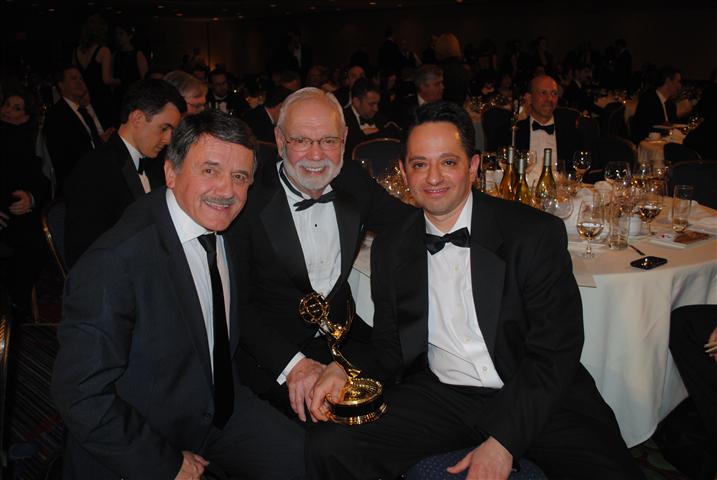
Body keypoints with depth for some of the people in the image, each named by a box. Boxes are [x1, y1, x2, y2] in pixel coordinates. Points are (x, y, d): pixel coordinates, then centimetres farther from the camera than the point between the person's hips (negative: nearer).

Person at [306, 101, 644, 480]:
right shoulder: (389, 250, 6)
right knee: (328, 447, -19)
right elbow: (389, 346, 10)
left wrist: (503, 440, -17)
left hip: (535, 398, -1)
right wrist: (343, 372, -11)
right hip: (438, 398, 2)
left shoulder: (537, 233, -6)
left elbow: (555, 352, -9)